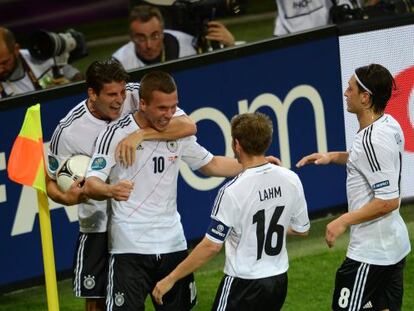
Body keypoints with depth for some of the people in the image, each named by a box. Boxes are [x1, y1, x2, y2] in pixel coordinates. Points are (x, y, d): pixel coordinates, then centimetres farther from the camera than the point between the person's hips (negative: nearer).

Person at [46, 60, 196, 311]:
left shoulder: (136, 97, -13)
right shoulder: (68, 131, -15)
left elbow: (188, 127, -23)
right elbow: (51, 181, -1)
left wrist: (141, 134, -34)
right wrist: (67, 197, -24)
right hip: (100, 224, -1)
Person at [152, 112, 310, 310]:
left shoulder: (232, 192, -21)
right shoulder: (291, 180, -4)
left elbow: (211, 247, -18)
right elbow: (302, 229, 9)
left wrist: (171, 279, -10)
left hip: (244, 285, -6)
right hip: (279, 280, 6)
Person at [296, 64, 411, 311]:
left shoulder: (374, 140, -24)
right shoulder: (390, 125, 4)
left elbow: (388, 201, -25)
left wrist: (343, 221, -18)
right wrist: (334, 156, 14)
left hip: (371, 252, -9)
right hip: (395, 245, 9)